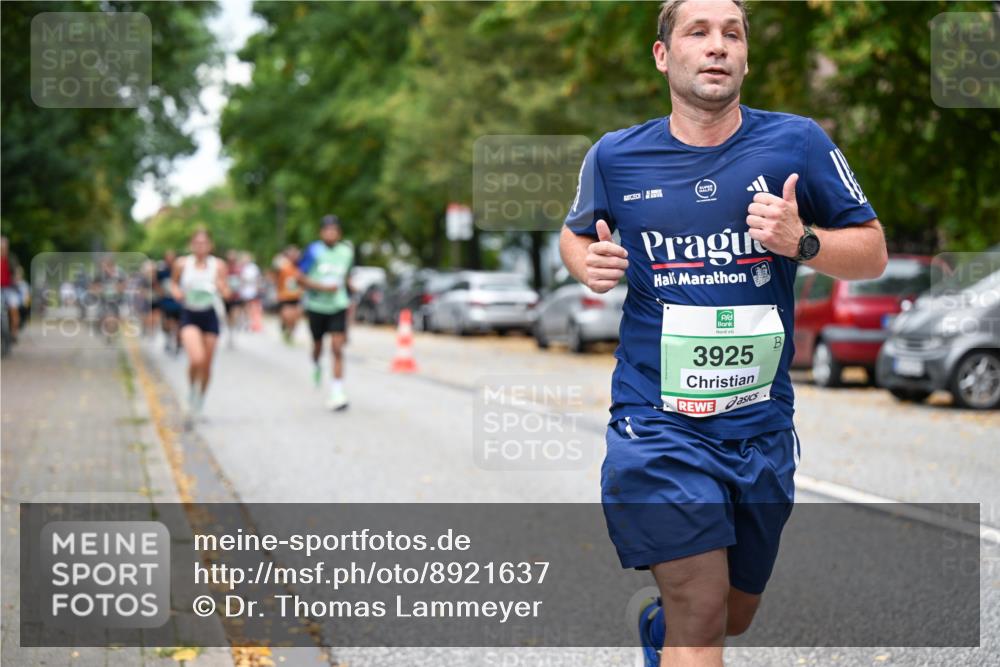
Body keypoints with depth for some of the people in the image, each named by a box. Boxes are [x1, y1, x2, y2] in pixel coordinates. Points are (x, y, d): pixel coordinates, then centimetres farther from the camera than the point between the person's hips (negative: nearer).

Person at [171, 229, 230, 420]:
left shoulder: (218, 265, -2)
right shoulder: (182, 264, -2)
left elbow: (226, 294, -1)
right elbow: (175, 282, 15)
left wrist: (221, 287, -23)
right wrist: (176, 291, -6)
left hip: (210, 314, 1)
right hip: (189, 315, -1)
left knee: (207, 363, 7)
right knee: (196, 359, -21)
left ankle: (201, 397, 30)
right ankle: (192, 390, 9)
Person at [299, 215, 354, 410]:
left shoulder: (347, 251, 2)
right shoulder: (313, 251, -10)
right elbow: (300, 277, -10)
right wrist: (323, 287, -20)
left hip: (338, 306, 1)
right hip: (316, 305, -1)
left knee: (337, 348, -11)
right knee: (318, 345, 15)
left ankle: (337, 393, -11)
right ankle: (316, 365, 52)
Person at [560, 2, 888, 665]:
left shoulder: (797, 143, -4)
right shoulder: (616, 156, -2)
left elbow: (873, 252, 2)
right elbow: (574, 233, 18)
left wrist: (802, 241, -17)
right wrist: (589, 264, -5)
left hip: (763, 428, 3)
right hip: (660, 424, -2)